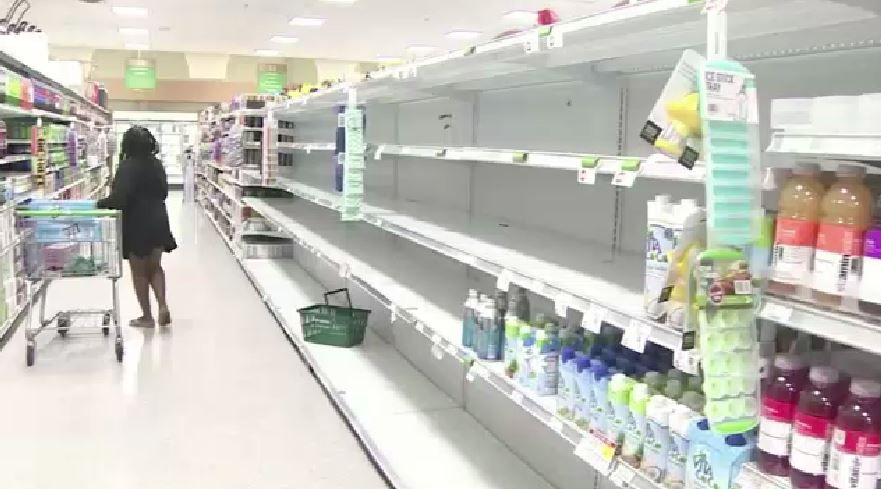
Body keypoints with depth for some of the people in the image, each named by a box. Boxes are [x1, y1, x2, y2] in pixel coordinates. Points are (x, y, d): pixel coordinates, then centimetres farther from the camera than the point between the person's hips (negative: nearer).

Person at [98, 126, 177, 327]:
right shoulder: (156, 164, 6)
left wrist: (101, 204, -8)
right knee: (154, 266, 17)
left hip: (137, 224, -6)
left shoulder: (128, 167, -17)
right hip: (157, 221, 6)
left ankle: (147, 316, 13)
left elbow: (119, 198, -22)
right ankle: (163, 306, 1)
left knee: (139, 271, 6)